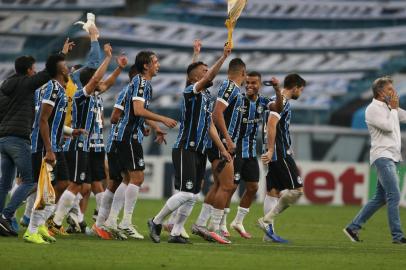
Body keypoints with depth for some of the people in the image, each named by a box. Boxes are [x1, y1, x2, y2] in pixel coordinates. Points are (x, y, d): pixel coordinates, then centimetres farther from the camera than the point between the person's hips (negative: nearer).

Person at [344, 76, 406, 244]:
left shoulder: (389, 108, 18)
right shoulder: (373, 109, -7)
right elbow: (388, 127, -17)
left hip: (392, 157, 9)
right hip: (382, 156, -9)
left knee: (380, 198, 10)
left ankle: (353, 227, 16)